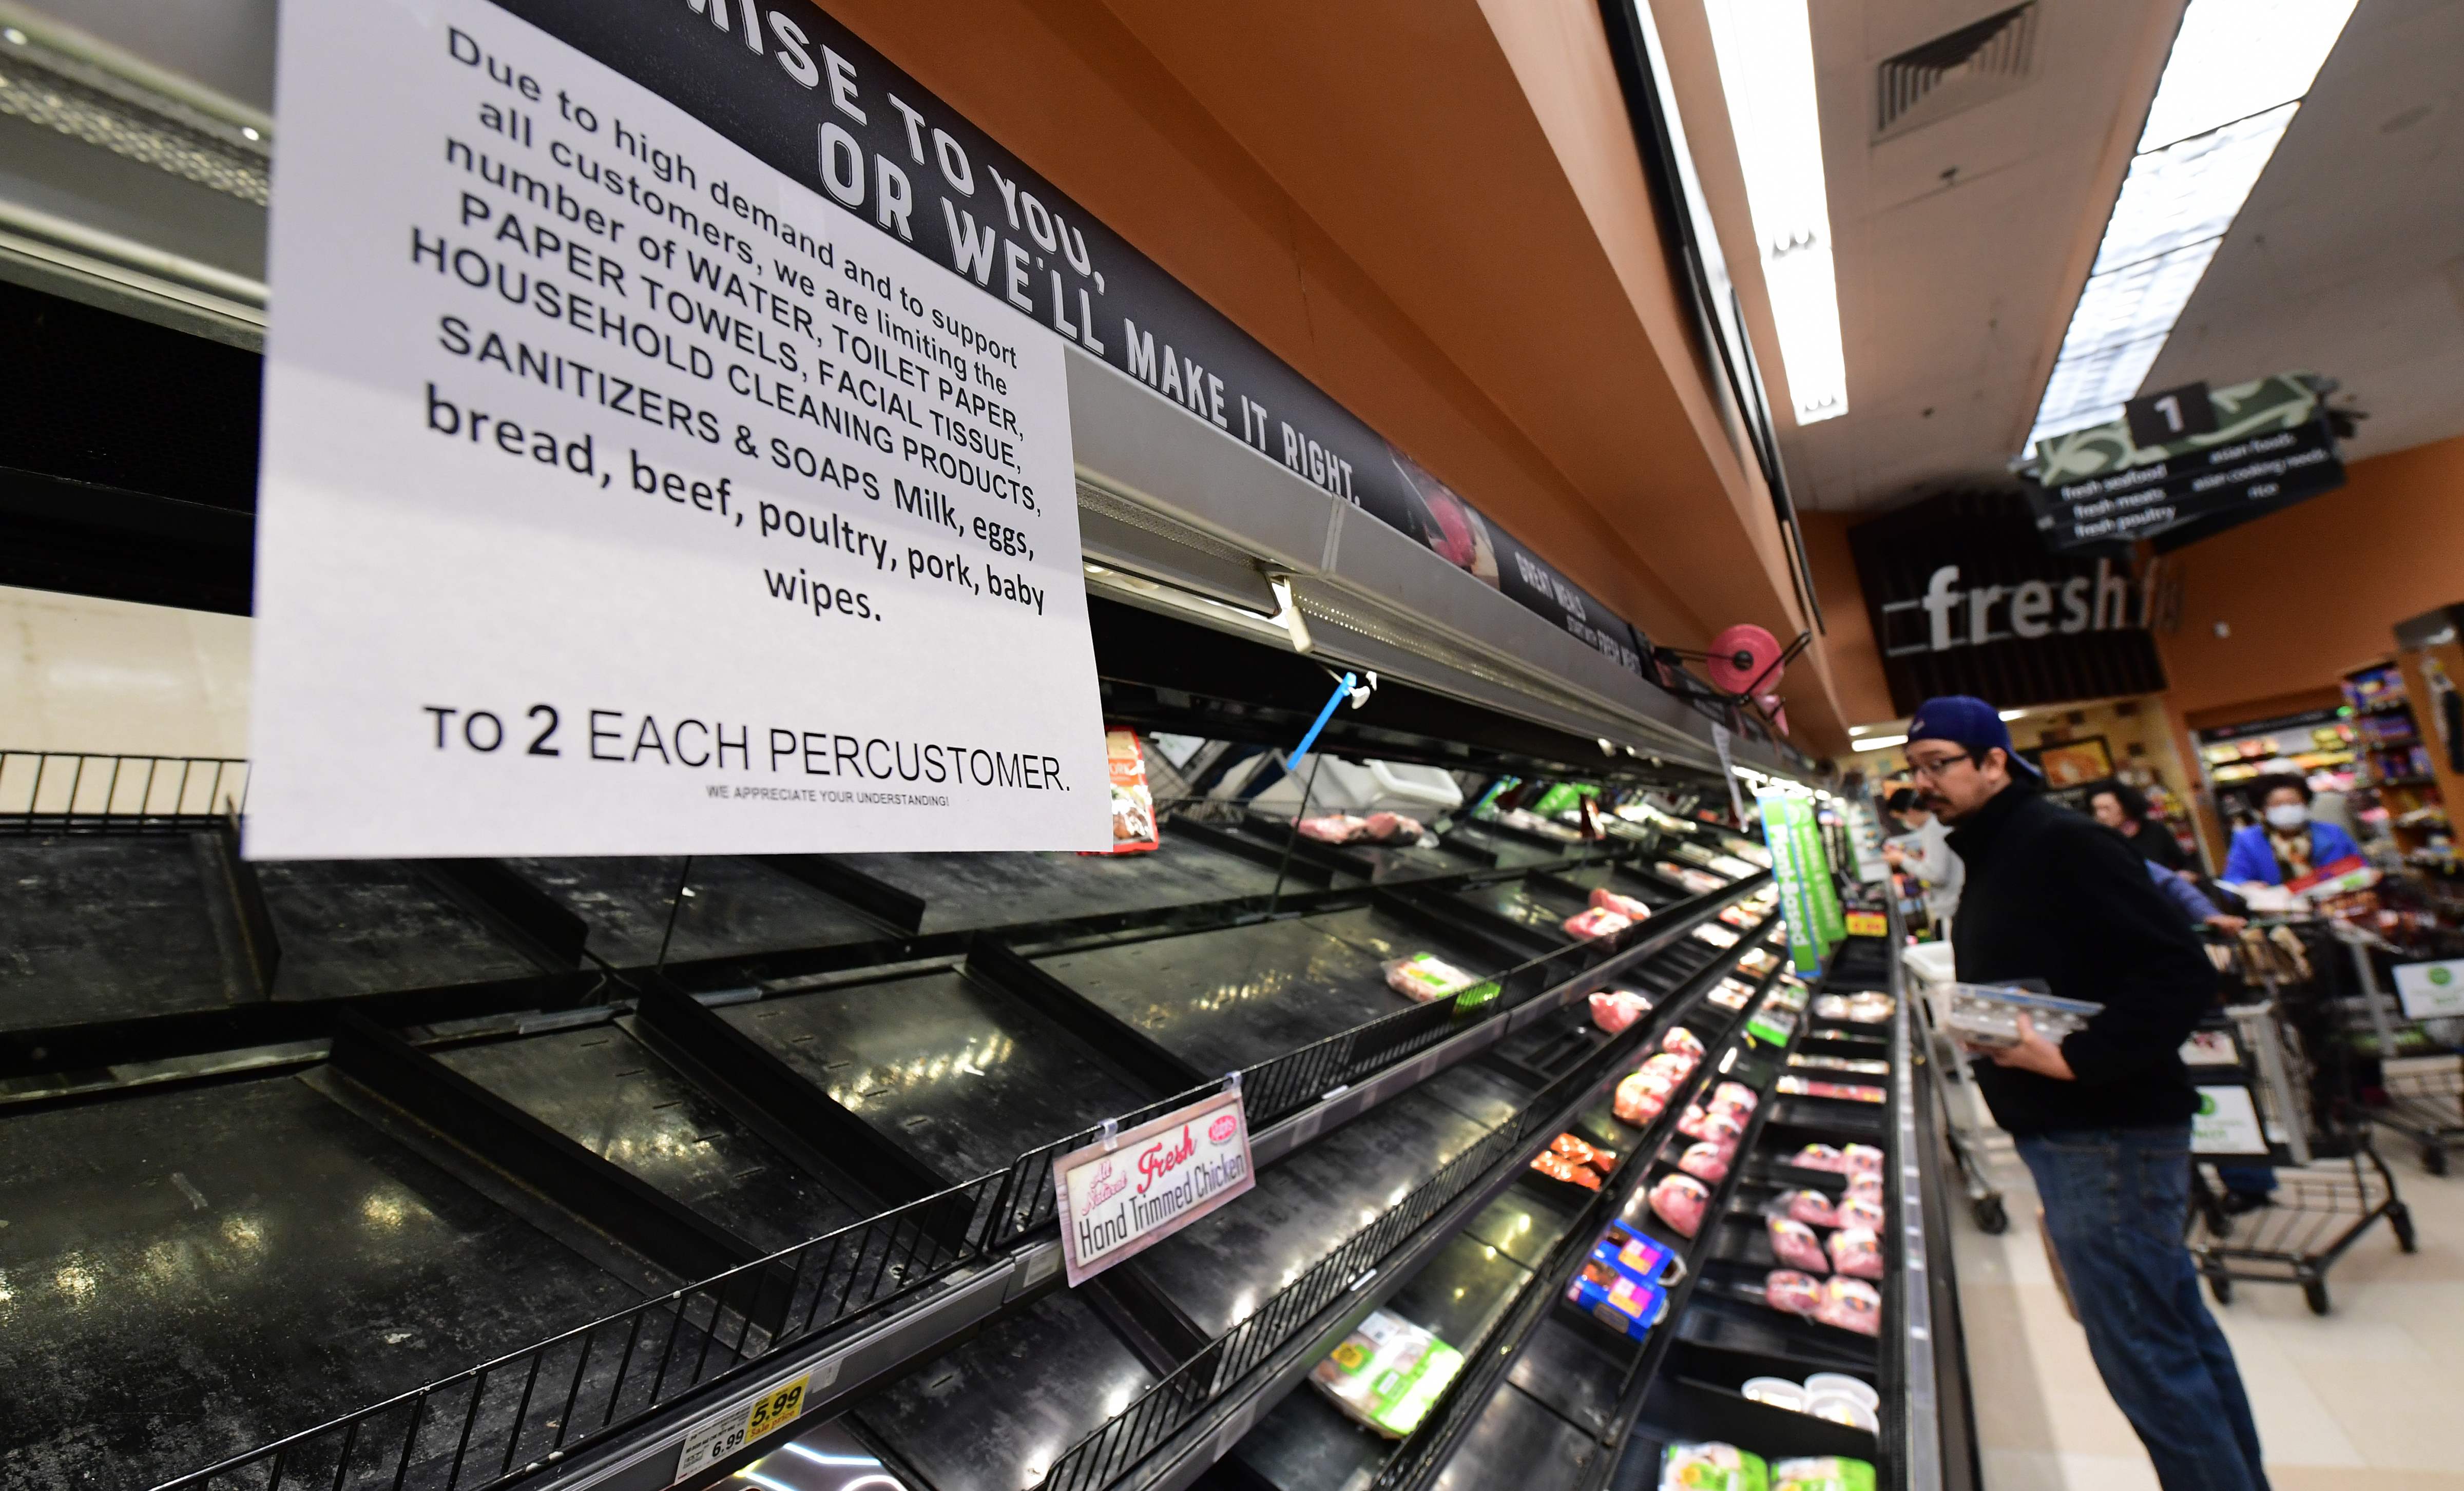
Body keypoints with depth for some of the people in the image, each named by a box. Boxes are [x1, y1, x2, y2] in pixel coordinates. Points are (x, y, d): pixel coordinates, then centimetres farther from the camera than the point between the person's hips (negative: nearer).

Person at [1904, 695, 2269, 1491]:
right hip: (2063, 1130, 10)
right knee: (2177, 1327, 21)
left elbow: (2182, 972, -22)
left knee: (2142, 1349, 0)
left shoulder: (2061, 842, -16)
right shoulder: (1991, 857, 13)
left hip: (2105, 1135, -10)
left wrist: (2074, 1059, -26)